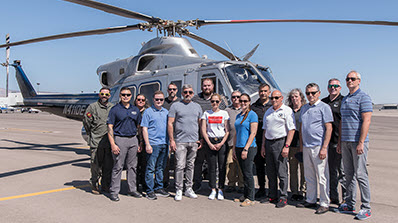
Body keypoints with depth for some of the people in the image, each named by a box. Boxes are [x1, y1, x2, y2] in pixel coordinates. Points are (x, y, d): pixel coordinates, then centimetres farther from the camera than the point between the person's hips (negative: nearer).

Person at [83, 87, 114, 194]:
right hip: (96, 141, -3)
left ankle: (106, 186, 20)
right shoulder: (92, 107, 2)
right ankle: (94, 185, 18)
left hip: (110, 141, 3)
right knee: (96, 164, 2)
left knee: (108, 165, 8)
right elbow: (86, 121, 5)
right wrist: (91, 134, 6)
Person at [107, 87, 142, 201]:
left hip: (133, 140, 5)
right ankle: (114, 192, 9)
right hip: (120, 139, -4)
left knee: (132, 166, 10)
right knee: (118, 167, -1)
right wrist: (113, 144, -14)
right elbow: (110, 127, -5)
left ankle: (132, 189, 21)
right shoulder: (115, 109, -1)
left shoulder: (135, 110, 12)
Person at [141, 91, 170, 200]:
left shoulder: (166, 112, 15)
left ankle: (159, 188, 22)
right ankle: (150, 191, 7)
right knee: (150, 168, -1)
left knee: (160, 167, 12)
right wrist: (147, 144, -13)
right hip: (153, 144, -5)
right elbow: (144, 129, -5)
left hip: (164, 144, 5)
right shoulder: (148, 111, -1)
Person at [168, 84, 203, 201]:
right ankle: (178, 190, 4)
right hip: (180, 141, -4)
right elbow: (170, 123, -1)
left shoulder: (197, 107, 14)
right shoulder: (175, 106, 2)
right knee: (180, 166, -6)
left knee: (190, 166, 10)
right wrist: (172, 140, -8)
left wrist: (199, 139, 10)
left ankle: (189, 189, 19)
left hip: (194, 141, 4)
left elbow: (200, 124, 18)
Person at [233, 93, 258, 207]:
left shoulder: (252, 115, -7)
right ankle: (245, 195, 23)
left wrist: (246, 149, -18)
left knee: (248, 173, -4)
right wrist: (234, 148, 15)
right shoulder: (238, 116, 16)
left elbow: (253, 133, -13)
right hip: (239, 147, 7)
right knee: (244, 172, 13)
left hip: (249, 148, -7)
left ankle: (250, 198, 5)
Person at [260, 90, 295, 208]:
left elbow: (291, 130, -9)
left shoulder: (287, 111, -3)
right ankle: (273, 196, 19)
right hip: (268, 143, 6)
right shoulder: (268, 112, 17)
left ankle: (283, 197, 6)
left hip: (280, 142, -6)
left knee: (282, 172, -4)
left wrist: (286, 146, -16)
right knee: (270, 173, 10)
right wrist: (263, 145, 13)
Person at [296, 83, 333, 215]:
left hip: (318, 147, -6)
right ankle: (310, 200, 24)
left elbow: (329, 128, -10)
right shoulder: (304, 108, 16)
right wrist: (301, 144, 14)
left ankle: (324, 204, 9)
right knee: (309, 176, 13)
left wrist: (324, 148, -16)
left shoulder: (324, 107, -4)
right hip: (306, 147, 6)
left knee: (322, 177, -1)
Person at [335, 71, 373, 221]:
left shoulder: (363, 98, -6)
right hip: (345, 142, 7)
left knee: (360, 175, -3)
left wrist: (361, 143, -20)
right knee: (349, 174, 11)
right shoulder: (345, 99, 18)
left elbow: (366, 121, -14)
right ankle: (350, 204, 20)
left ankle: (366, 208, 7)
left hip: (358, 142, -7)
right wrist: (340, 141, 15)